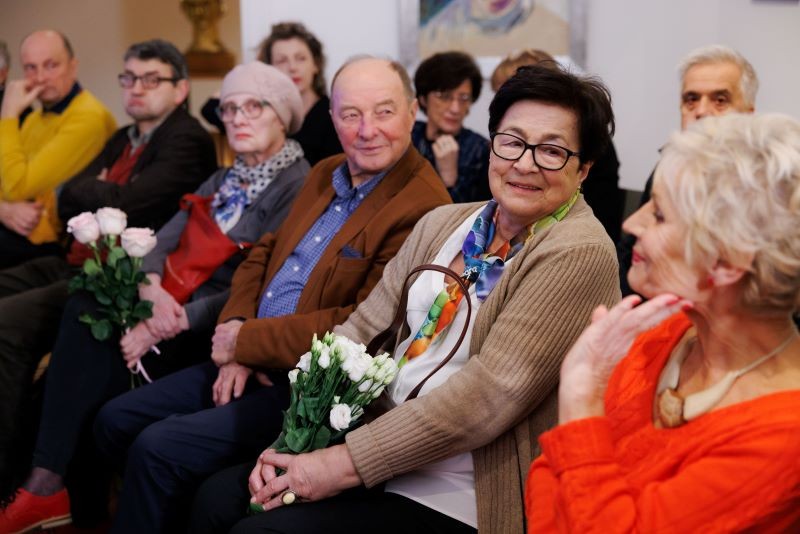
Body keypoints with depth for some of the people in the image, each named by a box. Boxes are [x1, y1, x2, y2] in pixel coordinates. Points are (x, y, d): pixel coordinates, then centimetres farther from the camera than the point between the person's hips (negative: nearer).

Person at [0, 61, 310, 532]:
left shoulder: (298, 187, -6)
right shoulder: (221, 181, 21)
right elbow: (163, 241, 9)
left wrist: (174, 322, -20)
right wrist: (152, 286, -14)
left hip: (215, 331, -7)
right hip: (169, 308, 7)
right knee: (86, 312, -21)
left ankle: (51, 487, -9)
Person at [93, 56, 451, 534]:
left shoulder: (425, 210, -19)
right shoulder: (325, 174, 10)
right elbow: (262, 255, 16)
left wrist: (247, 340, -14)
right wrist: (237, 339, -3)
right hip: (253, 366, 9)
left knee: (158, 448, -18)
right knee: (116, 421, 8)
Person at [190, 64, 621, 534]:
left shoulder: (579, 256, -16)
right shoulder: (442, 223, 8)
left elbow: (490, 394, -22)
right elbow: (363, 328, 6)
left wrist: (345, 464, -21)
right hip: (383, 445, 7)